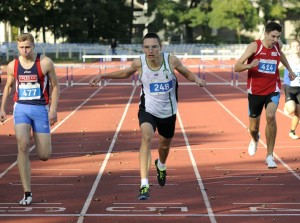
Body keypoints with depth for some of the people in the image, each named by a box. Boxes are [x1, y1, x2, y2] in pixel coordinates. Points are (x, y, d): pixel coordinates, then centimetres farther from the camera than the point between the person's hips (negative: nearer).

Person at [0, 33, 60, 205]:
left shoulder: (45, 63, -7)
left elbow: (55, 86, -1)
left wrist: (53, 109, -10)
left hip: (41, 109, -1)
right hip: (21, 108, 1)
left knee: (44, 156, -2)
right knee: (23, 145, -21)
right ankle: (27, 193, -15)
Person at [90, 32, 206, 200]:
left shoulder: (171, 60, -18)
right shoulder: (139, 63, -15)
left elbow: (187, 74, 0)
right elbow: (125, 74, 7)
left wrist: (197, 79, -22)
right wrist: (102, 76, 1)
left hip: (168, 112, 2)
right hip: (148, 109, -2)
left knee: (165, 144, 21)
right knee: (147, 137, -29)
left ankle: (161, 165, 61)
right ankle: (144, 185, -33)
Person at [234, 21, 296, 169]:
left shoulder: (278, 45, -1)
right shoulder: (254, 46, -14)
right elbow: (237, 67, -18)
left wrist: (289, 69, 25)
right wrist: (250, 66, -36)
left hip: (273, 90, 1)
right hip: (255, 91, -1)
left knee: (270, 116, -27)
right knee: (253, 127, 10)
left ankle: (269, 156, -15)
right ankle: (255, 140, 51)